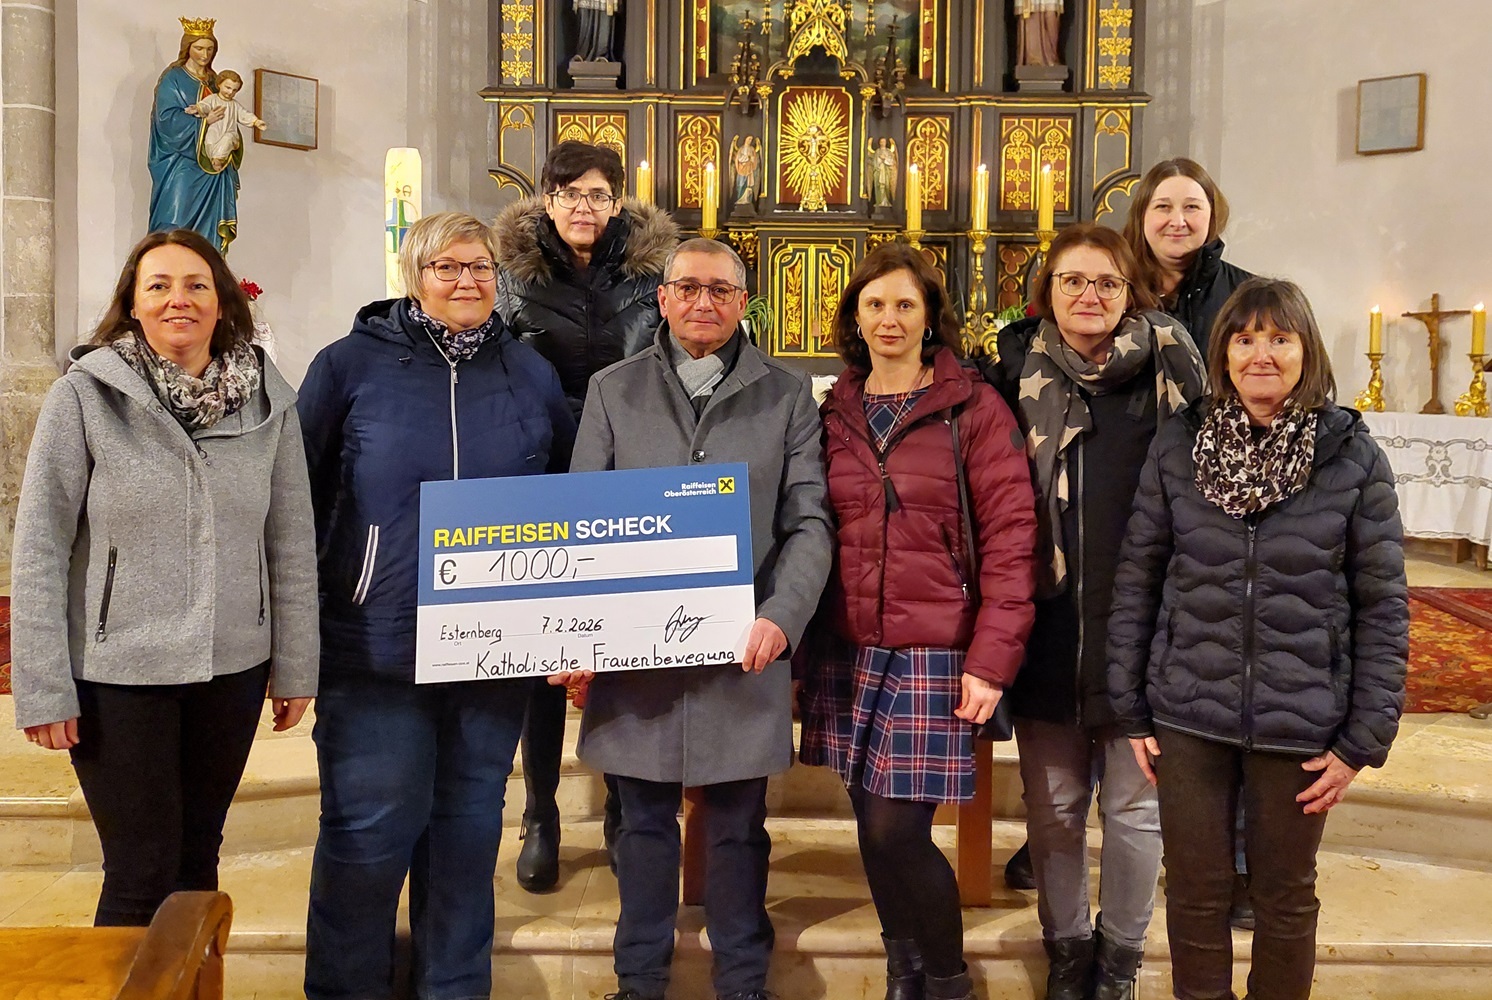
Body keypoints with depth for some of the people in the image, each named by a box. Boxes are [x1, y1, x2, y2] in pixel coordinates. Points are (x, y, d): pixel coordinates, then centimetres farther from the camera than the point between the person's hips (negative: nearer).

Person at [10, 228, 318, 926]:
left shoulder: (269, 402, 0)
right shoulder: (85, 395, -8)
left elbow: (291, 544, 3)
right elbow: (38, 549, -6)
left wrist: (295, 667, 5)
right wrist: (43, 687, -7)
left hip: (233, 666, 3)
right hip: (118, 672, -3)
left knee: (198, 854, 16)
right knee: (142, 874, 3)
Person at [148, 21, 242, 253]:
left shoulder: (212, 81, 17)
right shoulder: (173, 79, -1)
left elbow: (225, 117, 19)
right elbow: (167, 119, -11)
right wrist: (204, 121, -17)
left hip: (212, 163, 6)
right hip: (181, 163, -6)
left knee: (209, 223, 0)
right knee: (176, 220, -11)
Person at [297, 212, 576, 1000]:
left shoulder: (531, 374, 7)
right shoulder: (351, 365, -1)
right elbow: (302, 498, 1)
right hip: (375, 647, -2)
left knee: (468, 832, 14)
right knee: (368, 834, 2)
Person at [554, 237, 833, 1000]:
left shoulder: (787, 395, 5)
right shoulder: (612, 390, 7)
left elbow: (809, 522, 0)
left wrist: (781, 616, -16)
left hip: (743, 651, -1)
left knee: (737, 828, 10)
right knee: (645, 823, 14)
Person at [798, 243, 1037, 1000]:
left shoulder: (975, 409, -3)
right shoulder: (834, 413, 10)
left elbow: (1009, 537, -7)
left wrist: (991, 658, -14)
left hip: (935, 652, -4)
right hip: (847, 652, 4)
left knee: (897, 831, -6)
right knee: (874, 834, 10)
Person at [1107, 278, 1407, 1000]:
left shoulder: (1354, 457, -5)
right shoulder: (1178, 445, -3)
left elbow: (1383, 607, -2)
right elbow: (1136, 580, 1)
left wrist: (1364, 739, -4)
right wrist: (1131, 710, 1)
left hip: (1301, 725, -1)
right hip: (1188, 719, 1)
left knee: (1285, 897, 16)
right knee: (1195, 892, 13)